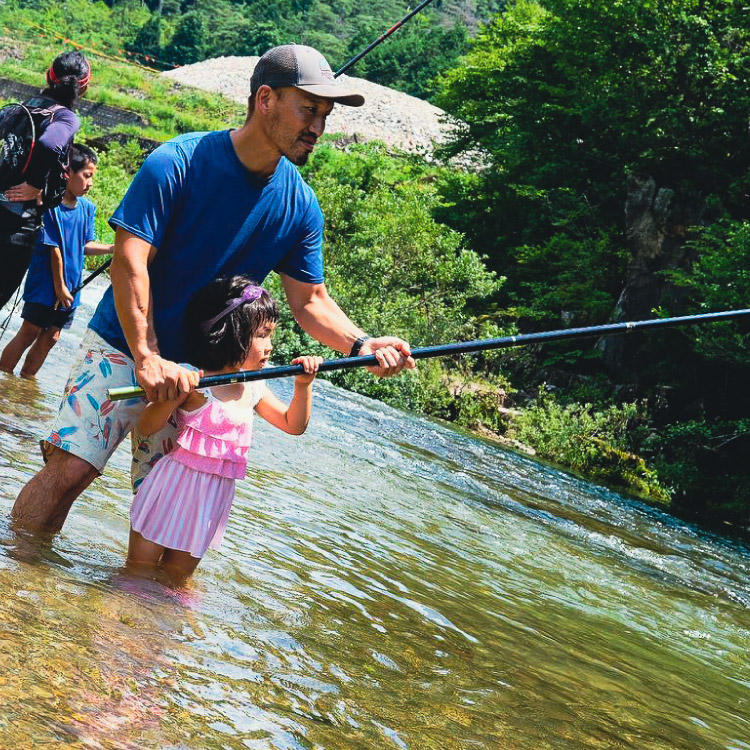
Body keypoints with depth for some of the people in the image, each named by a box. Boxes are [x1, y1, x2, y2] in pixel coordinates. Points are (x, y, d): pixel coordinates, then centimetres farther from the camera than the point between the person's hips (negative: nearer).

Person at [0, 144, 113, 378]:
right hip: (45, 285, -7)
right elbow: (54, 250, -16)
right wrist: (59, 286, -14)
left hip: (69, 288, 7)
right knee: (28, 334, -3)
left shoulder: (86, 208, 4)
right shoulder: (51, 205, -17)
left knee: (50, 337, 10)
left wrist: (113, 248, -4)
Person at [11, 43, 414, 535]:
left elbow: (309, 299, 5)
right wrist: (147, 358, -31)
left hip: (201, 371, 4)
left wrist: (360, 344, -16)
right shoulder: (178, 164, -15)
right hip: (123, 346, -4)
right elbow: (129, 263, -21)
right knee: (69, 469, -14)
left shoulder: (301, 206, -1)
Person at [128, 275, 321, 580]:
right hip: (175, 486, -6)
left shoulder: (253, 388, 4)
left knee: (175, 577, 15)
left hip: (211, 503, 6)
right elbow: (145, 428, -19)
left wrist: (303, 385, 0)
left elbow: (293, 424, 16)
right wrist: (171, 394, -36)